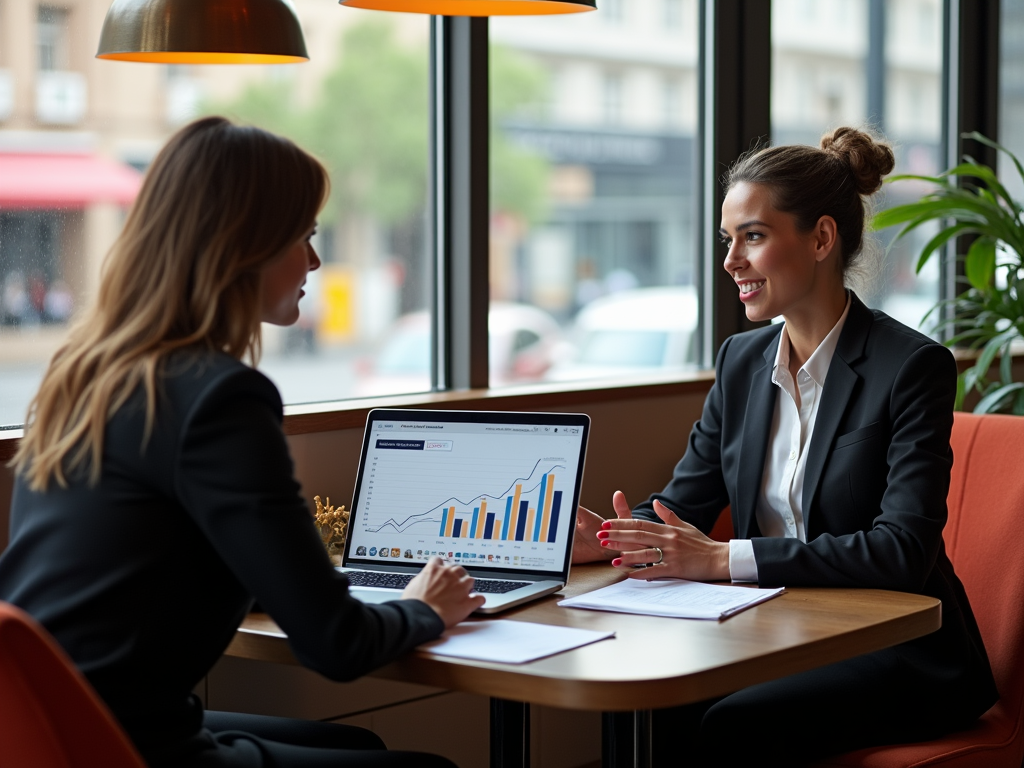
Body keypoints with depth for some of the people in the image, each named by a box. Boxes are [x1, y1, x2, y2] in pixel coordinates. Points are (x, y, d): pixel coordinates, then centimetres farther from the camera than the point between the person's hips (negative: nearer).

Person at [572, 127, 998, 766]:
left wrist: (726, 559, -28)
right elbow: (683, 502, 9)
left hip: (901, 652, -5)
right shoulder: (742, 361, 9)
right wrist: (612, 537, -15)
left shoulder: (913, 367, -12)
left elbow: (903, 550, -22)